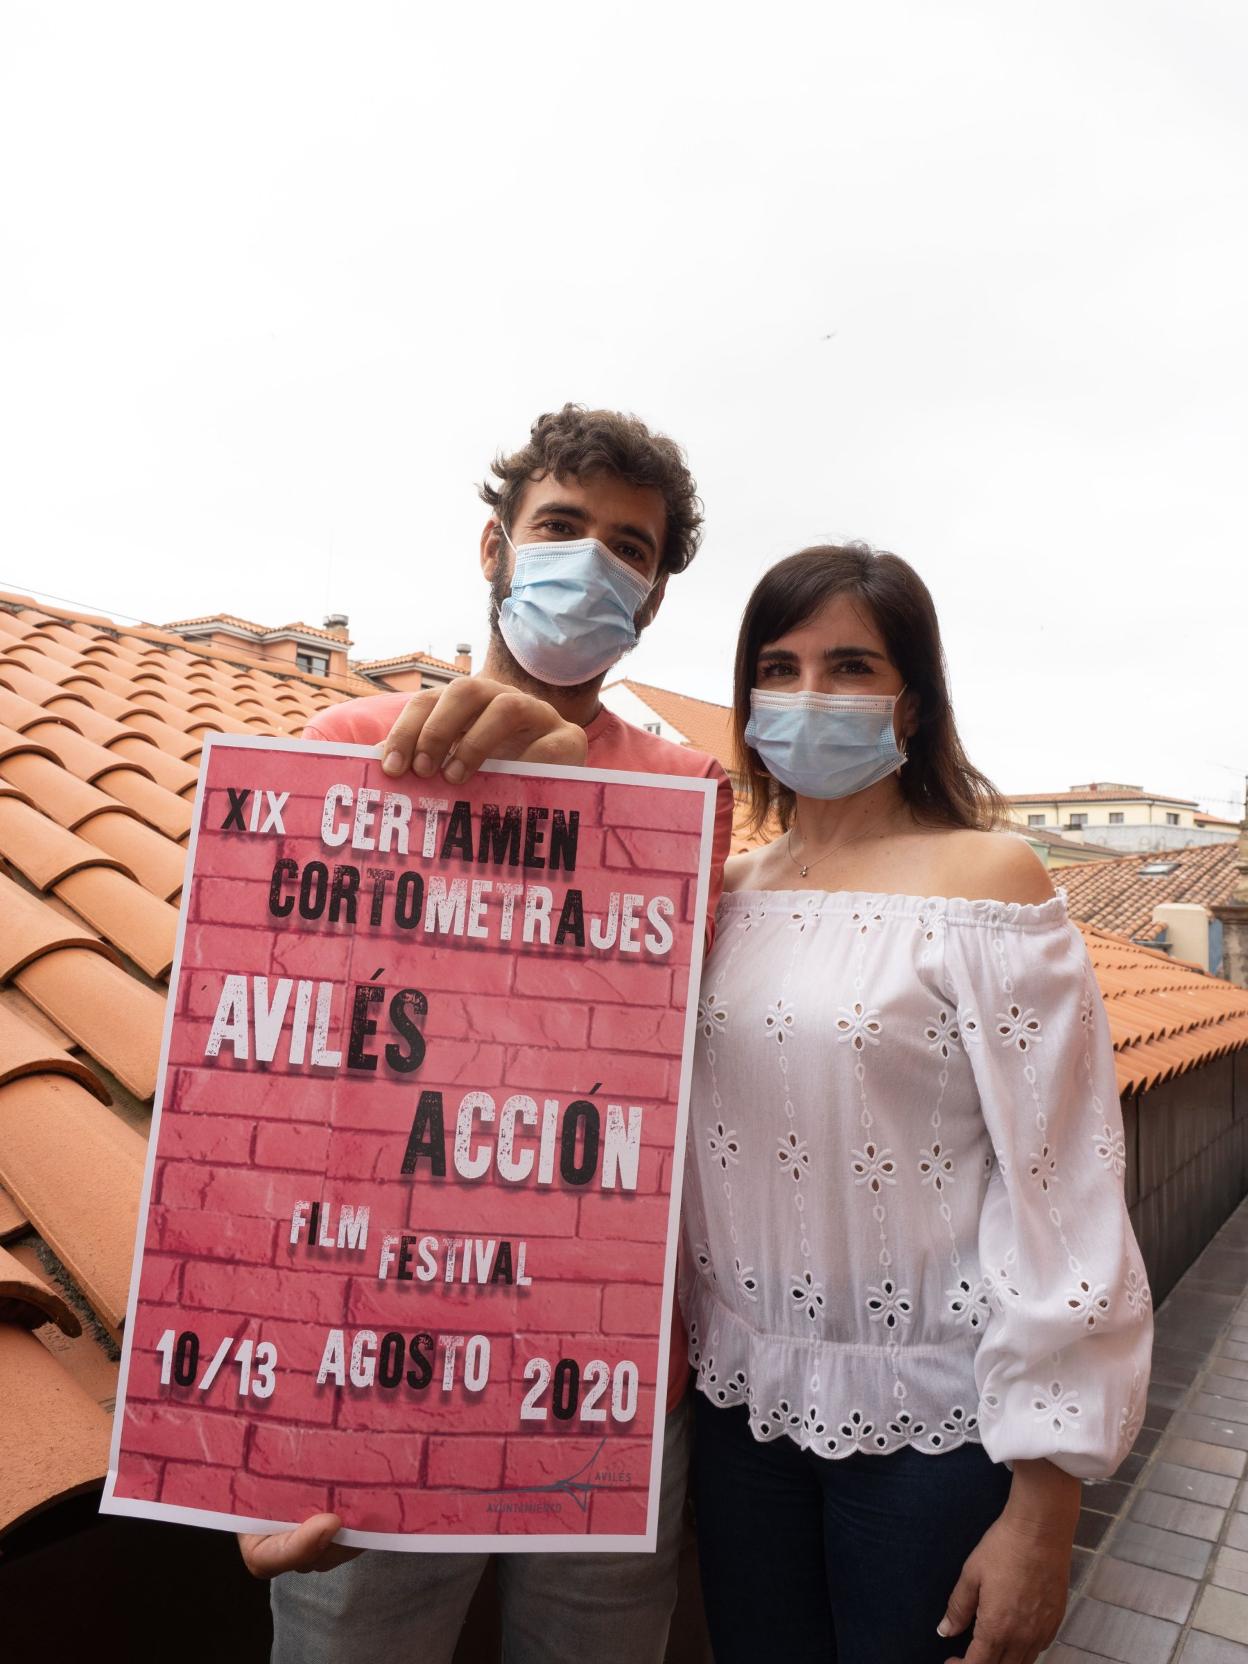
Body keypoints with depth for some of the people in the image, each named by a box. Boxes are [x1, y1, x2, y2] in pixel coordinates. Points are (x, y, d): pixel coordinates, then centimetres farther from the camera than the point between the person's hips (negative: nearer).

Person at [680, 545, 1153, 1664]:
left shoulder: (985, 877, -12)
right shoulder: (731, 889, 3)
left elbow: (1064, 1193, -14)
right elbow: (678, 1139, 9)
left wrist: (1042, 1511, -13)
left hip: (928, 1415, -4)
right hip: (743, 1397, 5)